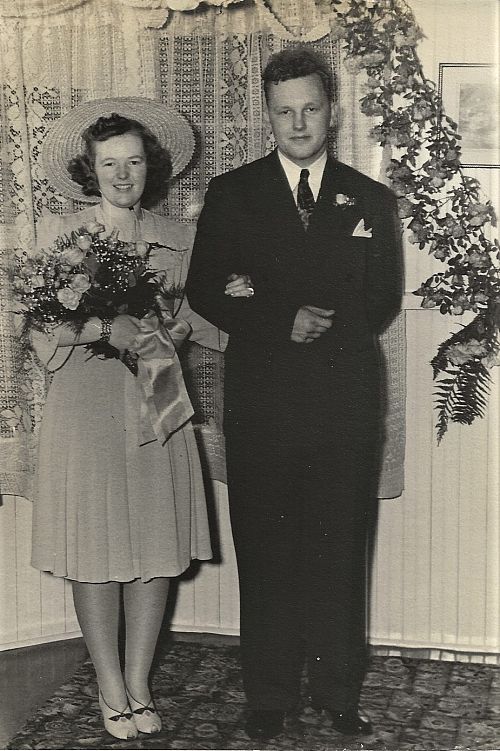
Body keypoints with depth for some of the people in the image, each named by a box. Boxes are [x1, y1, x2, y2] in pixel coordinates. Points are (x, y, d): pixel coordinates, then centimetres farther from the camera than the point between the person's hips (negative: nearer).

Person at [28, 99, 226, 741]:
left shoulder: (176, 238, 8)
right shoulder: (58, 233, 0)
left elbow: (202, 319, 15)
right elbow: (44, 331, -4)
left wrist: (181, 323, -7)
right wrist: (105, 328, -20)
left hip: (156, 404, 3)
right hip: (86, 404, -3)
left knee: (157, 548, 5)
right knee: (96, 551, 1)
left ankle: (139, 684, 18)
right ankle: (111, 688, 15)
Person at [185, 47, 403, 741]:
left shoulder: (372, 201, 9)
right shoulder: (232, 194, 7)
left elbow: (381, 303, 1)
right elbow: (205, 293, 0)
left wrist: (266, 299, -9)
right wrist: (285, 321, -15)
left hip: (345, 403, 1)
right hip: (262, 400, -1)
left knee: (339, 550, 7)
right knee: (264, 552, 4)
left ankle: (339, 692, 20)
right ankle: (269, 697, 16)